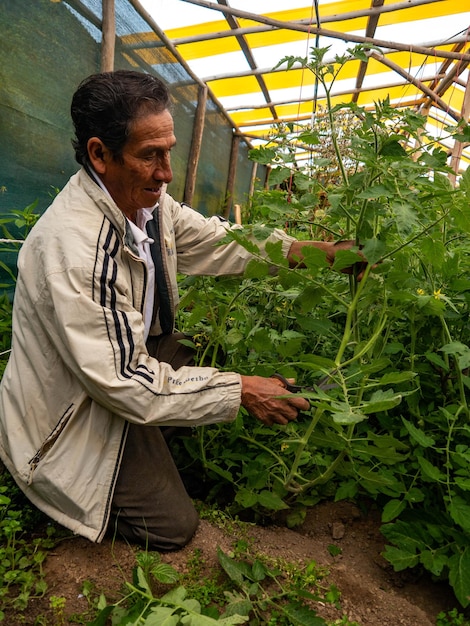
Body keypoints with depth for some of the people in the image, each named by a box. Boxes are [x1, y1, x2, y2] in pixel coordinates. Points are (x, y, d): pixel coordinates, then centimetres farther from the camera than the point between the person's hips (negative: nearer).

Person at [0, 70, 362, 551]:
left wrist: (307, 250, -7)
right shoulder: (71, 246, -35)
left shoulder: (148, 200, -9)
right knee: (172, 526, 0)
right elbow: (122, 381, -32)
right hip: (72, 416, -7)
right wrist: (242, 391, -27)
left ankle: (151, 450, 15)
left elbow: (217, 241, 2)